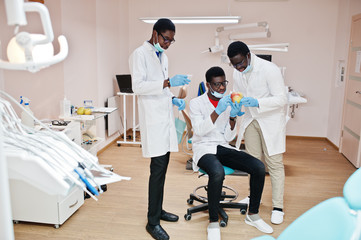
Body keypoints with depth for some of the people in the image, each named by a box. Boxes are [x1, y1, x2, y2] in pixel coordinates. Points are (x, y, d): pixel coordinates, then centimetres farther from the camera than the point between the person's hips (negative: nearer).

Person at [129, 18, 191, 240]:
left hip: (165, 118, 8)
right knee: (158, 169, -8)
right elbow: (138, 86, -16)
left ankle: (158, 210, 27)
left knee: (162, 168, 12)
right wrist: (168, 83, -23)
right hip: (153, 120, -8)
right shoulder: (140, 54, -5)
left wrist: (173, 99, 6)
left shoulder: (163, 56, 19)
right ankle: (153, 222, 3)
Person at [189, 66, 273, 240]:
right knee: (217, 172, -38)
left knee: (259, 167, -15)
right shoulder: (196, 103, -2)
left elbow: (229, 137, 6)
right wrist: (217, 111, -27)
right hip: (204, 148, -5)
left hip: (223, 148, 5)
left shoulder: (228, 103, 10)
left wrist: (233, 118, -12)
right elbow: (199, 130, -17)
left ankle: (252, 215, 4)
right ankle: (213, 223, -19)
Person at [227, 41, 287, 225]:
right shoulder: (237, 73, 0)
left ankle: (278, 207, 8)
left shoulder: (269, 69, -20)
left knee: (274, 163, -3)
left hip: (271, 120, -6)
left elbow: (282, 99, -22)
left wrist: (257, 102, -35)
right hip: (251, 120, 6)